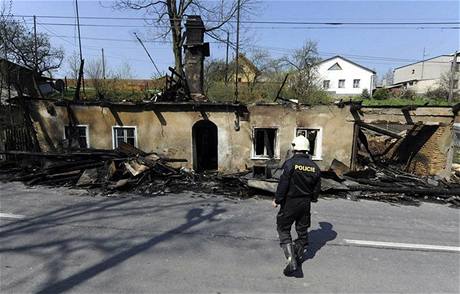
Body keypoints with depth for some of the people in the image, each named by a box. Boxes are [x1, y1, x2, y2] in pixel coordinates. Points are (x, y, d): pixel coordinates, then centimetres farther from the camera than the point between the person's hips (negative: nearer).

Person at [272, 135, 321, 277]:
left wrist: (277, 200, -8)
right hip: (305, 203, 6)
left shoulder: (290, 163, -17)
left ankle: (291, 261, -5)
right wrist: (312, 199, 25)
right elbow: (317, 187, 9)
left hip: (290, 202, -5)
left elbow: (283, 184, -18)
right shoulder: (314, 167, 1)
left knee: (283, 229, 5)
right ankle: (298, 256, 36)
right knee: (302, 230, 19)